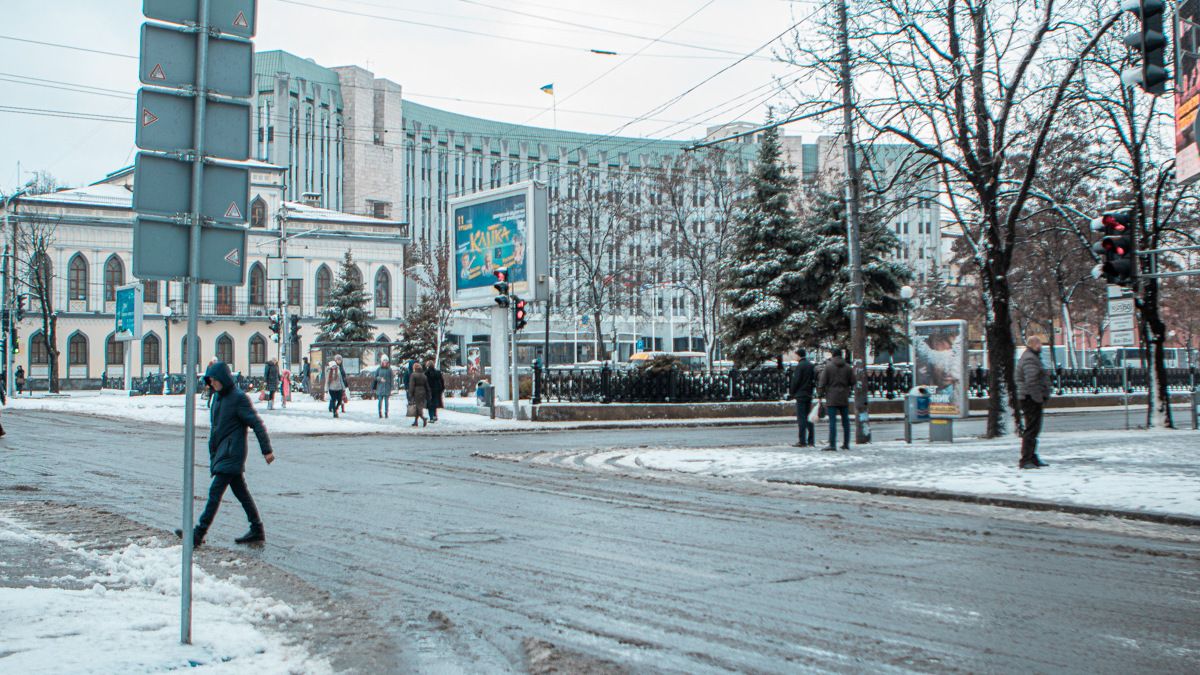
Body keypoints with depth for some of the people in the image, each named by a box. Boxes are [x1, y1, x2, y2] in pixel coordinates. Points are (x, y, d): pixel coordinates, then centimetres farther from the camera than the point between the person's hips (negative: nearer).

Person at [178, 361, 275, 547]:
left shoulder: (239, 398, -12)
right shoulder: (218, 396, 13)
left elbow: (257, 423, -13)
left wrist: (267, 450, -16)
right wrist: (213, 452, 21)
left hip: (231, 454, -9)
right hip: (220, 453, 9)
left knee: (215, 492, -11)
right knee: (241, 492, 11)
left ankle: (198, 534, -11)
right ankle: (257, 531, 16)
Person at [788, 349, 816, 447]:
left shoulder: (799, 366, -13)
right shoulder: (811, 366, 10)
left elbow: (795, 381, -13)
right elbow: (815, 379, 14)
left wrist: (791, 392, -1)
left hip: (800, 395, -7)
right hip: (809, 395, 7)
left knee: (801, 418, -6)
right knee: (809, 418, 11)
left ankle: (802, 441, -7)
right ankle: (811, 441, 11)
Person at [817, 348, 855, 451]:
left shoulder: (828, 366, -5)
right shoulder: (848, 367, 6)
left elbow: (822, 382, -7)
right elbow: (853, 382, 8)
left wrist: (821, 394, 1)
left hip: (832, 397, -4)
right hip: (844, 398, 4)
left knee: (832, 421, -6)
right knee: (845, 420, 11)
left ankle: (832, 444, -11)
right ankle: (846, 443, 15)